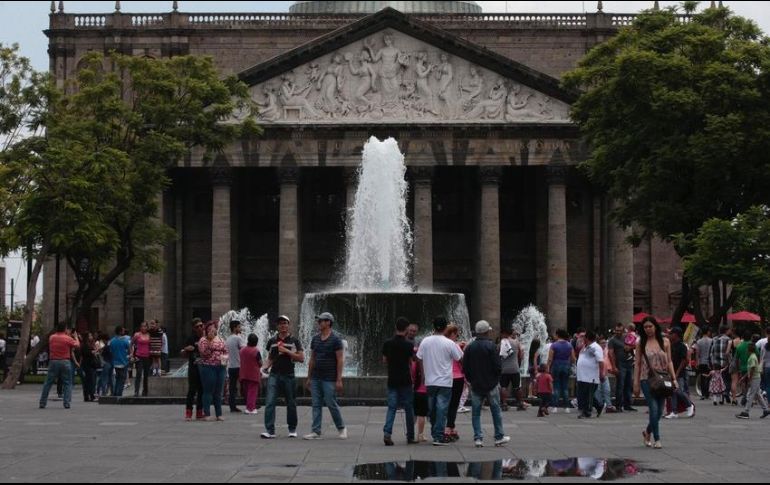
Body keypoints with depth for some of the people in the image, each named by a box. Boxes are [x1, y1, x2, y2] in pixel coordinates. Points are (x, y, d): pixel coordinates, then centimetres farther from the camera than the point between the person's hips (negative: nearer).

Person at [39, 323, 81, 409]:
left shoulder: (51, 338, 4)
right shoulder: (68, 338, -6)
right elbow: (77, 345, 5)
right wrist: (76, 337, 23)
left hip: (53, 362, 2)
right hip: (65, 362, -2)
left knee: (48, 383, 7)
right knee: (67, 383, 6)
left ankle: (42, 403, 7)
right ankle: (67, 403, -3)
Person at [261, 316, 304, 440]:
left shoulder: (294, 341, 3)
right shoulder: (272, 341, 11)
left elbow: (301, 358, -4)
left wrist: (287, 351, -13)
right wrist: (266, 366, -2)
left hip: (288, 376, -2)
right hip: (274, 375, 2)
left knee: (291, 403, 8)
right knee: (270, 402, -12)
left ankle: (292, 429, 23)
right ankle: (270, 431, -15)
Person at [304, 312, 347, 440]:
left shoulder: (335, 339, -9)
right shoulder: (315, 339, 10)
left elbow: (340, 360, -11)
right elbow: (312, 359, 15)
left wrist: (339, 380, -16)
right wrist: (309, 378, 12)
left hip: (329, 379, -6)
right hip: (316, 378, 6)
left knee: (331, 404, -3)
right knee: (316, 405, 4)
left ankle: (342, 428, 14)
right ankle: (317, 432, 5)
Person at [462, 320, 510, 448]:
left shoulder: (470, 347, 0)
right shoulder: (491, 346, -12)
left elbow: (465, 367, 3)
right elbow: (498, 366, -13)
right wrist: (497, 377, 5)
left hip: (476, 385, 3)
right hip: (491, 384, -3)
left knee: (476, 412, 7)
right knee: (496, 411, 8)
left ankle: (478, 438, 1)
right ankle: (499, 437, 12)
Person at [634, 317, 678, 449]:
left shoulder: (665, 342, 6)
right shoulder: (641, 343, 3)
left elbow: (669, 362, 8)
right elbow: (637, 364, 3)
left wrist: (674, 379, 0)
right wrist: (636, 383, 0)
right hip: (647, 380, -2)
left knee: (659, 411, 5)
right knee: (654, 409, -13)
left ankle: (647, 432, 31)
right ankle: (657, 439, -5)